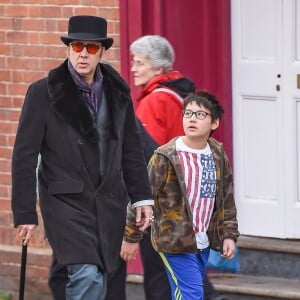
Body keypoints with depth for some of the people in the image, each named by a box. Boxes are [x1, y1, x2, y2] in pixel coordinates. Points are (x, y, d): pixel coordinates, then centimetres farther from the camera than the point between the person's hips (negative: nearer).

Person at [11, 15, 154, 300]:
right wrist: (24, 213, -9)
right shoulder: (43, 92, -5)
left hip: (109, 202, 5)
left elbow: (131, 150, 16)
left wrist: (142, 198, 11)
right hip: (66, 201, -5)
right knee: (87, 276, -20)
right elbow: (24, 156, -5)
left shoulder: (117, 91, 8)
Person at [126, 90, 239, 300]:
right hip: (176, 242, -6)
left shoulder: (219, 157, 7)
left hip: (204, 243, 6)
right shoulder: (165, 157, -10)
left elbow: (227, 201, 15)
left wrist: (229, 235, 8)